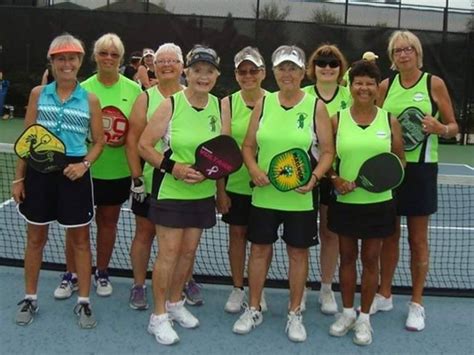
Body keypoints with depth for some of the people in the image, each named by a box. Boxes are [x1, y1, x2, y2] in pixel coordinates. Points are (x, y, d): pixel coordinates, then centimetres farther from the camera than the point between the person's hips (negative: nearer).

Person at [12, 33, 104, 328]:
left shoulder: (90, 100, 0)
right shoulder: (38, 94, 3)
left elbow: (99, 141, 4)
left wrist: (84, 164, -14)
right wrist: (19, 177, 2)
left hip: (73, 173, -1)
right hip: (39, 170, 1)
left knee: (80, 239, 6)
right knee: (35, 238, 12)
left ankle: (84, 301, 19)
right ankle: (30, 298, 27)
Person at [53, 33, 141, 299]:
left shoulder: (133, 89, -1)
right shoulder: (83, 89, -3)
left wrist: (126, 139, -14)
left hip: (117, 169, 1)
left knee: (108, 221, 12)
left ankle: (102, 273, 29)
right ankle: (71, 275, 23)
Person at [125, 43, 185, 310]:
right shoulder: (146, 99, 0)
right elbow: (133, 140, -2)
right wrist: (137, 177, -7)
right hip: (149, 180, -1)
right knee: (145, 232, 9)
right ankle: (139, 286, 22)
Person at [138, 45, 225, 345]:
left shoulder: (219, 106, 1)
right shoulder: (171, 105, -12)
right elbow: (144, 145, -10)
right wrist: (173, 168, -20)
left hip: (203, 192, 5)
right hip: (170, 190, -4)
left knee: (189, 251, 13)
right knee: (169, 253, -2)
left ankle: (175, 303, 33)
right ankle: (159, 316, 13)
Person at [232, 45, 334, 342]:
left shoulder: (316, 106, -4)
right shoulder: (264, 103, 3)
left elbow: (328, 151, -3)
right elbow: (248, 146, 7)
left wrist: (314, 178, -19)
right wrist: (254, 169, -12)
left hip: (301, 196, -2)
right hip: (264, 194, 2)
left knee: (298, 253, 8)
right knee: (259, 250, 9)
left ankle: (295, 314, 24)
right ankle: (254, 310, 26)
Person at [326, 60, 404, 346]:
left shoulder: (390, 121, -1)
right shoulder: (337, 120, -1)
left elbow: (400, 160, 5)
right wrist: (335, 179, -16)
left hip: (378, 203, 0)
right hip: (344, 202, 1)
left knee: (370, 259, 8)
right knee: (347, 257, 12)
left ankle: (364, 317, 23)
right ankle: (348, 312, 29)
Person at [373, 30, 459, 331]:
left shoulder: (434, 83, -3)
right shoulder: (386, 85, 6)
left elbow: (453, 127, 1)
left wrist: (439, 128, -20)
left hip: (420, 168, -3)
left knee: (418, 239, 6)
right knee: (388, 235, 11)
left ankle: (417, 304, 18)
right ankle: (384, 295, 26)